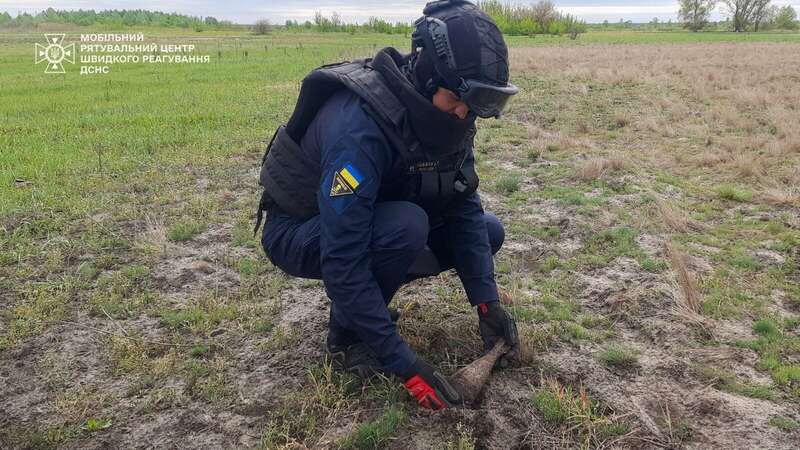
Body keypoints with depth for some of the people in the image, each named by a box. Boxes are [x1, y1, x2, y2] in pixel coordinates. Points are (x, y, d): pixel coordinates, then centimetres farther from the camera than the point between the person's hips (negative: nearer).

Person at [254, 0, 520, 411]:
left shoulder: (446, 114, -13)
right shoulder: (359, 125, -37)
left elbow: (465, 210, -6)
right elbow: (342, 262, -37)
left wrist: (487, 302, -15)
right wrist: (404, 365, -34)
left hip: (375, 222, 7)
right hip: (300, 232, -7)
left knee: (489, 232, -1)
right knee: (405, 225, -36)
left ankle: (369, 297, 9)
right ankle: (345, 331, -9)